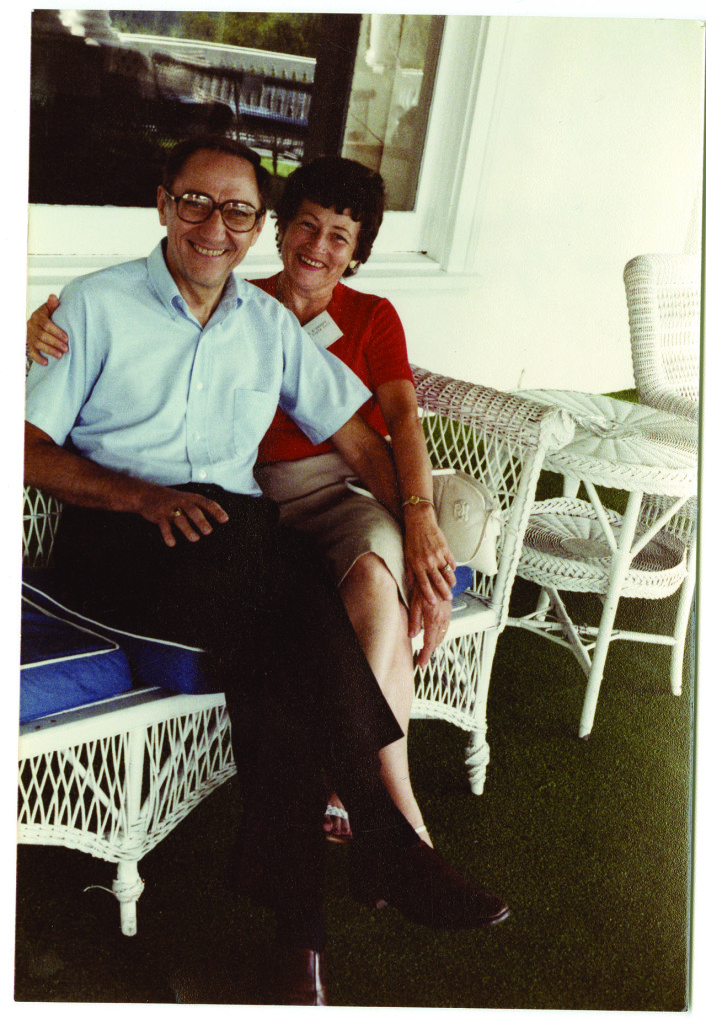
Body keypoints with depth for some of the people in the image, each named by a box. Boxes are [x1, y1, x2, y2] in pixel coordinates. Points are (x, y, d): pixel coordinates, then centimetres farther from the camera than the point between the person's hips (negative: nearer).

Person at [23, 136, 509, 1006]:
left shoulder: (271, 324, 16)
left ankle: (292, 908, -19)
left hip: (237, 562, 3)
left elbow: (358, 441, 13)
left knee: (268, 640, -32)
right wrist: (147, 497, -18)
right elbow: (27, 446, -2)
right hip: (114, 544, -3)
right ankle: (386, 840, -25)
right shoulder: (97, 305, 5)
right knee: (255, 536, -34)